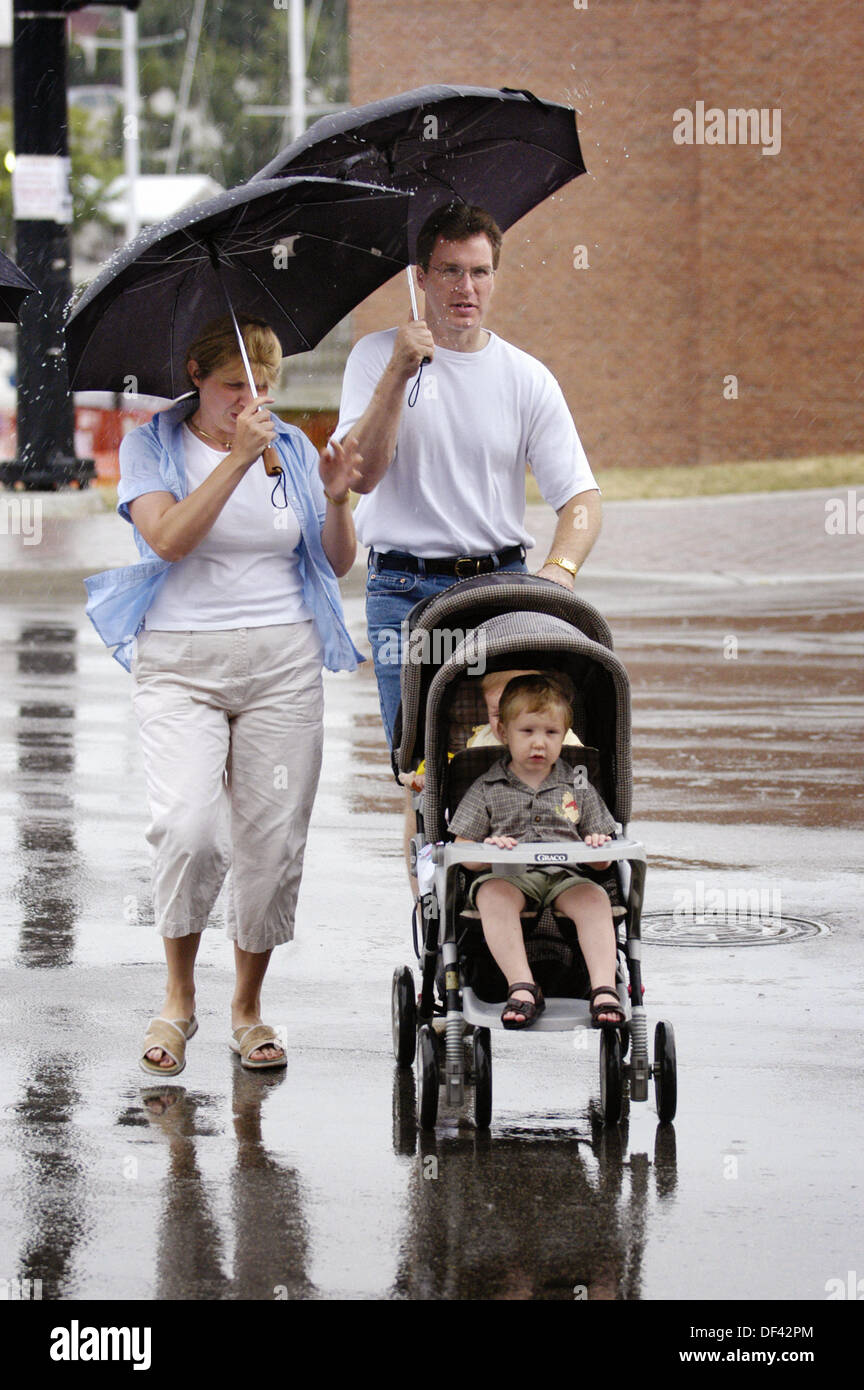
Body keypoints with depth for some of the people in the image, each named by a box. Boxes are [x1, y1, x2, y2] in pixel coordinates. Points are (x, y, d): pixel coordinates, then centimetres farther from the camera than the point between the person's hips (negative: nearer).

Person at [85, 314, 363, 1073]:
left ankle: (249, 1005, 16)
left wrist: (337, 500, -9)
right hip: (179, 662, -3)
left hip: (283, 663, 3)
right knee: (189, 826, -20)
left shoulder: (290, 448, 11)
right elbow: (170, 539, -16)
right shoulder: (151, 448, 2)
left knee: (272, 838, -2)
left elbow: (337, 564, 10)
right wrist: (238, 459, -21)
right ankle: (178, 997, -1)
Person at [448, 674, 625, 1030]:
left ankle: (604, 988, -41)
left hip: (564, 876, 1)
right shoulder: (486, 790, 13)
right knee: (493, 896, -36)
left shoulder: (578, 789, 18)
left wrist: (599, 849, -8)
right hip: (506, 876, -1)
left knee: (595, 898, -31)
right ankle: (522, 987, -43)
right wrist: (487, 850, -16)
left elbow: (602, 862, 17)